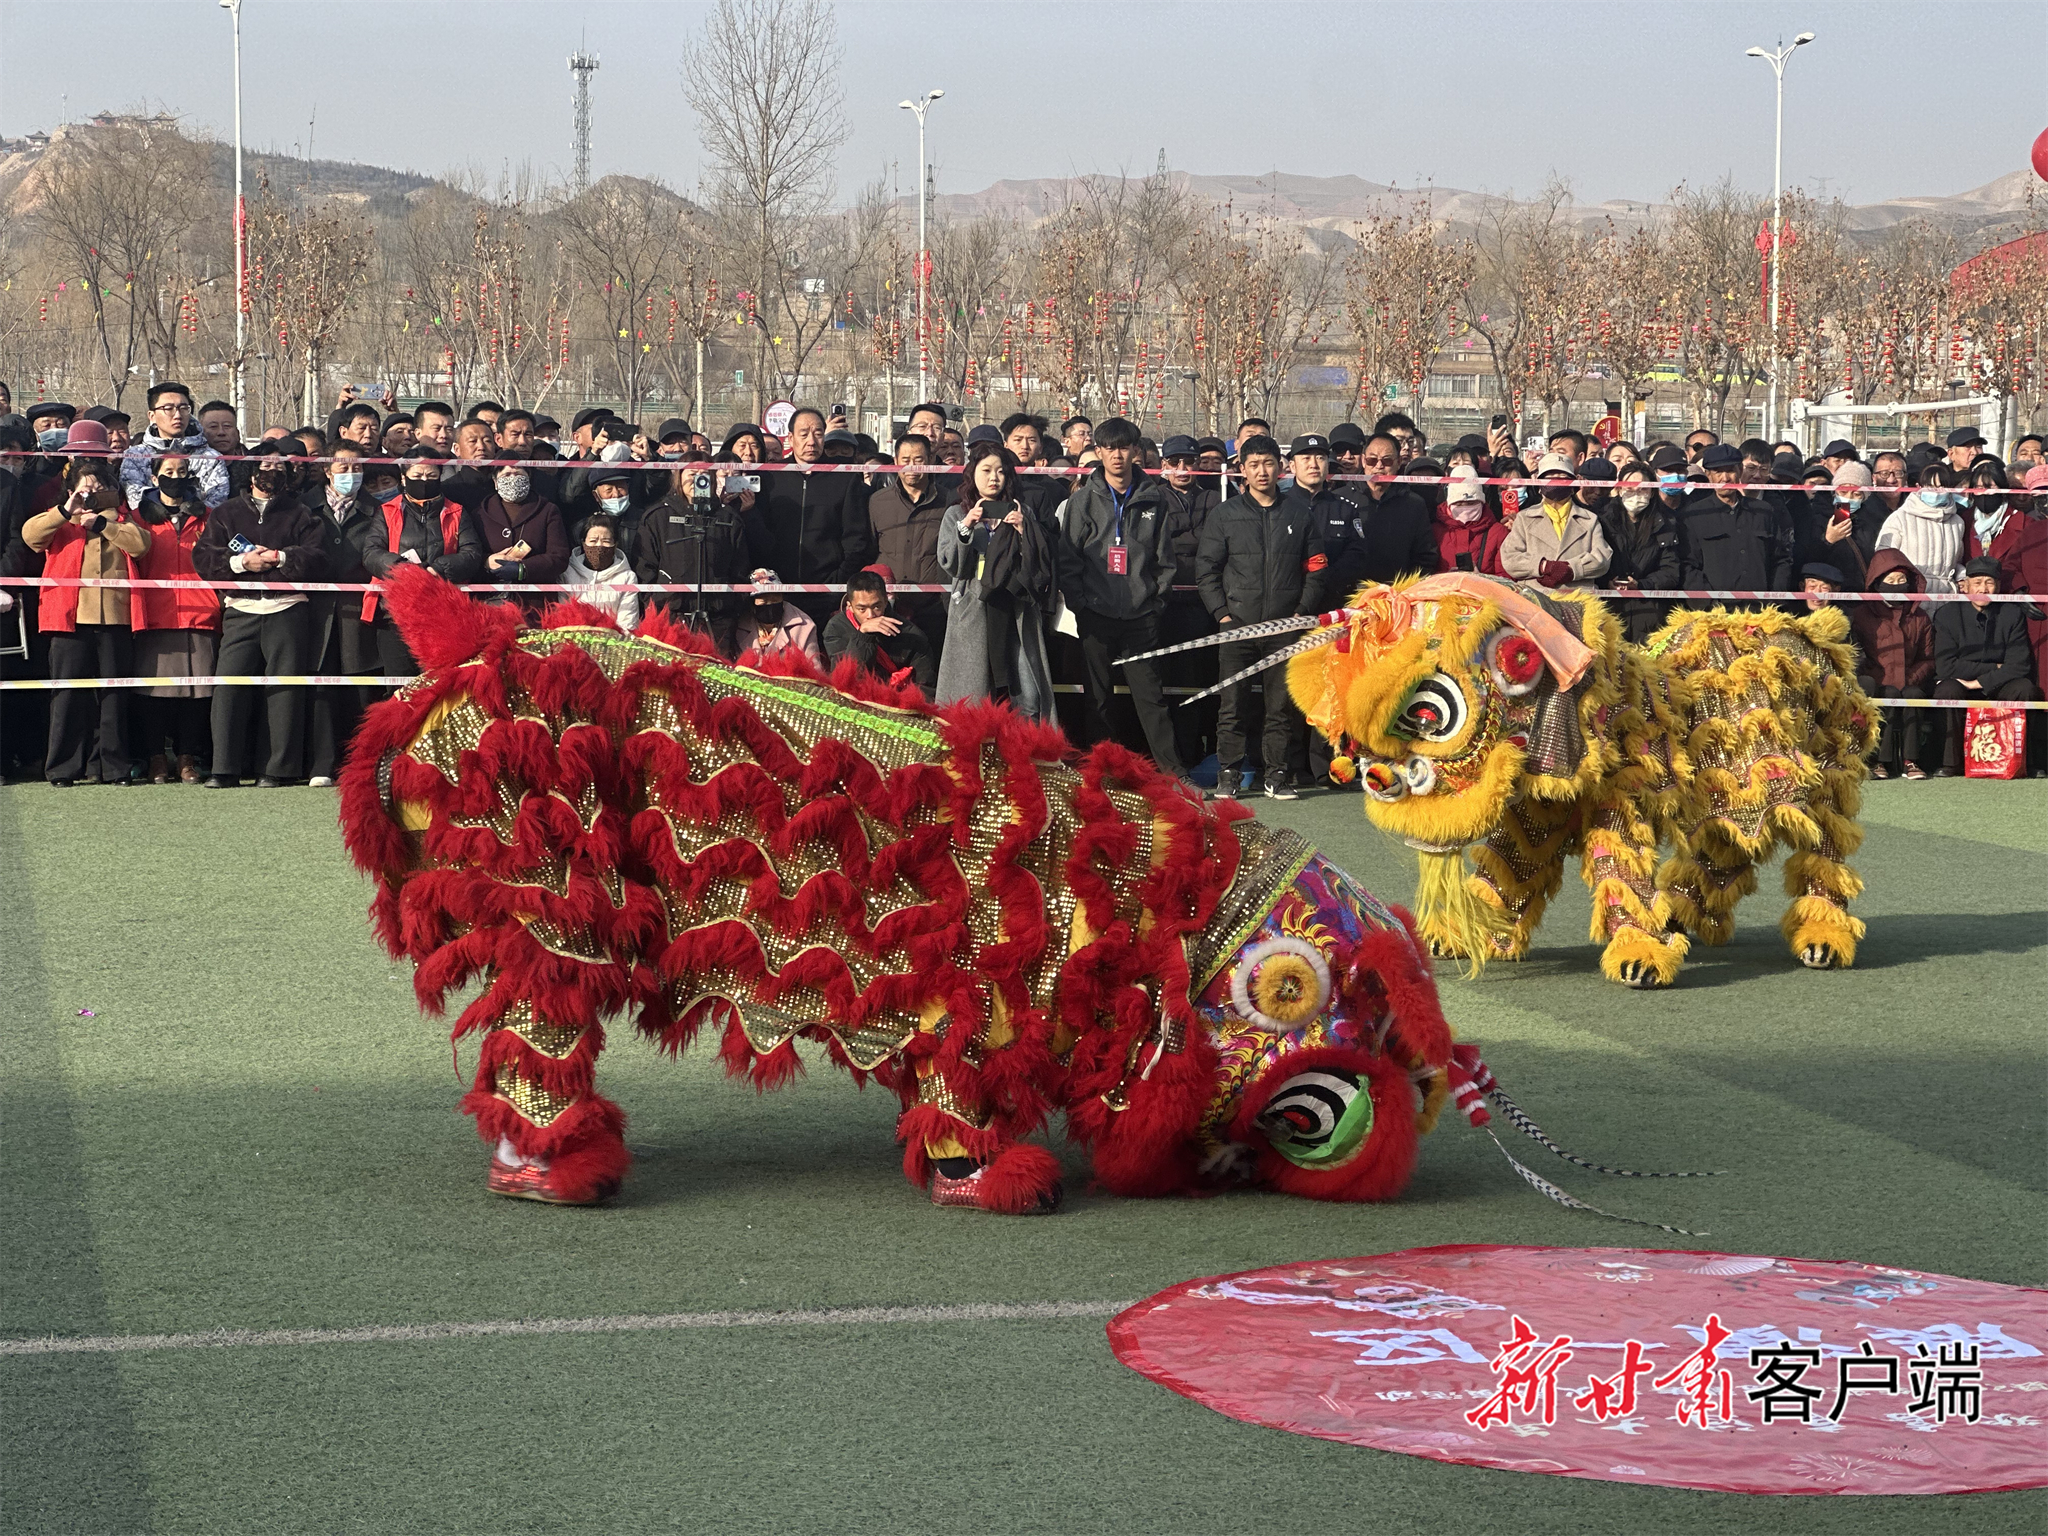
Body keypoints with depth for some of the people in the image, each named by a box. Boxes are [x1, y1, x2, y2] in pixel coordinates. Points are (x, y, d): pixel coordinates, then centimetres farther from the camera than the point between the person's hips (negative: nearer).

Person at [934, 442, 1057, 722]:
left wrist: (1023, 530, -7)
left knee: (1028, 699, -9)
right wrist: (965, 528, -11)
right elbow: (950, 565, 1)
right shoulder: (956, 515, 13)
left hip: (1016, 612, 1)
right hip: (973, 613, -1)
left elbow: (1039, 564, 7)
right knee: (972, 699, -5)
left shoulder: (1022, 513, 16)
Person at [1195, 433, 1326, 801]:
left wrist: (1303, 612, 0)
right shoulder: (1225, 515, 8)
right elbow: (1206, 568, 6)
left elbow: (1315, 569, 12)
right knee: (1232, 704, -2)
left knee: (1283, 705, 0)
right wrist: (1222, 612, -4)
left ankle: (1277, 775, 7)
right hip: (1237, 624, -1)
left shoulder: (1299, 515, 11)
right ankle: (1228, 774, 4)